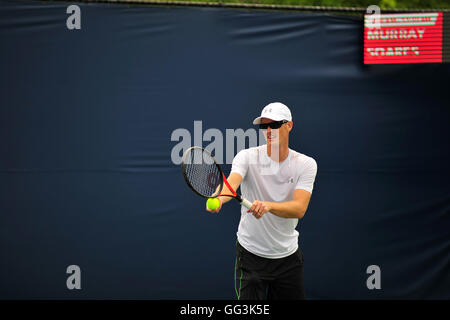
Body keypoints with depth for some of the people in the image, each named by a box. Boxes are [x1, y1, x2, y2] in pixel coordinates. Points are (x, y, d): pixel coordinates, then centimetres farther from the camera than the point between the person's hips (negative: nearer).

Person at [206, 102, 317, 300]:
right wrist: (219, 198, -53)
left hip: (288, 256, 2)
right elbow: (231, 183, -29)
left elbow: (299, 208, -19)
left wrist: (268, 206, -39)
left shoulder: (306, 164, -5)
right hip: (251, 255, -2)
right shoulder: (248, 157, -8)